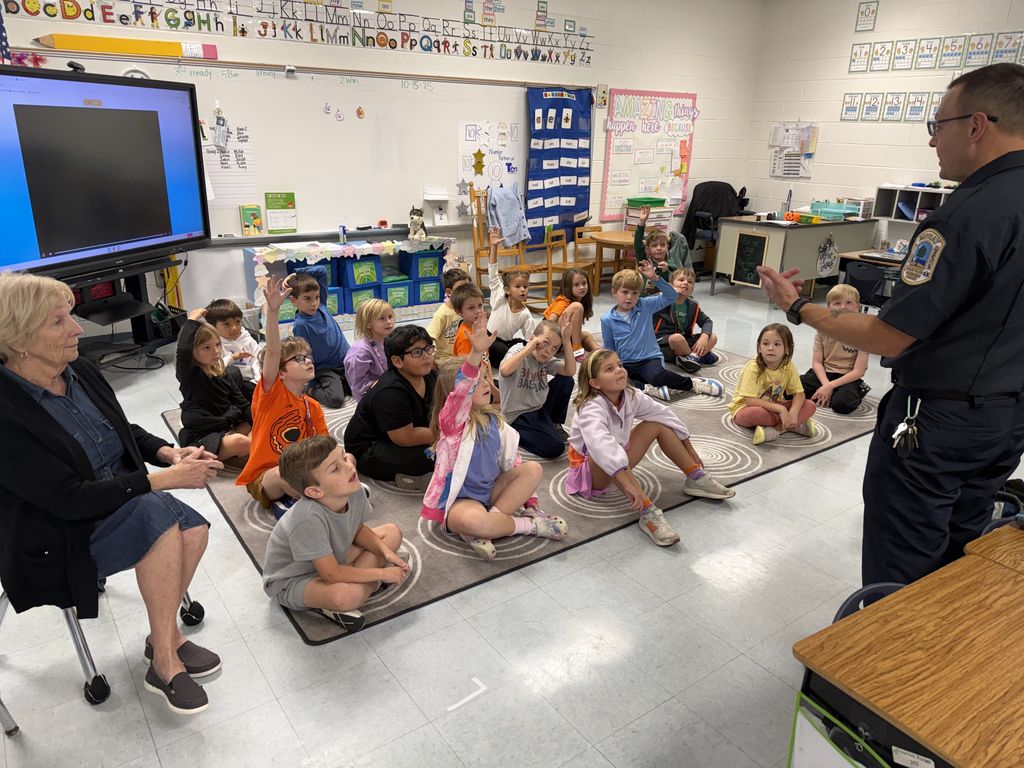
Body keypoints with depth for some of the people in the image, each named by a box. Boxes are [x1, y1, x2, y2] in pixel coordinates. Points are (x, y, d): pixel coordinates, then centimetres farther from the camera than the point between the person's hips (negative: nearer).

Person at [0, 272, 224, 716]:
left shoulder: (81, 372, -3)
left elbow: (127, 433, 11)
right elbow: (70, 500, -27)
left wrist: (169, 453, -9)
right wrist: (165, 479, -28)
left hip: (122, 505, 6)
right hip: (57, 541, -6)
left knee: (193, 529, -19)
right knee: (157, 513, -30)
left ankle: (164, 636, 4)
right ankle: (165, 662, -15)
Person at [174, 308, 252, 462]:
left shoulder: (223, 373, 9)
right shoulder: (189, 373, -11)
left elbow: (241, 403, 11)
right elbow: (183, 350, -33)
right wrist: (192, 321, -21)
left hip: (227, 428, 8)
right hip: (199, 439, -8)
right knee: (238, 442, -34)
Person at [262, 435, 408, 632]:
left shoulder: (354, 492, -18)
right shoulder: (309, 519, -38)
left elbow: (358, 529, 4)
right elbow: (332, 574, -32)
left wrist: (385, 551, -12)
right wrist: (382, 574, -24)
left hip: (333, 557, 8)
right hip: (291, 581, -8)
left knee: (392, 532, 6)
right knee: (346, 595, -39)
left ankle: (355, 580, -6)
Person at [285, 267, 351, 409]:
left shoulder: (321, 305, 0)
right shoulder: (301, 325, -16)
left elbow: (322, 270, 3)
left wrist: (296, 274, -4)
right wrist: (311, 385, -11)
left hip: (346, 362, 6)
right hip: (325, 369, -6)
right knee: (336, 399, -26)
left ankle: (340, 384, 16)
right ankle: (311, 391, 2)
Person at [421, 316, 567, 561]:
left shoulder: (493, 420, 5)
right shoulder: (451, 421, -14)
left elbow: (511, 461, 10)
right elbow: (461, 390, -36)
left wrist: (530, 501, 4)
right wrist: (477, 352, -51)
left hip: (491, 492, 7)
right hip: (459, 501, -7)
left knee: (533, 469, -11)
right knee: (471, 520, -40)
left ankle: (481, 533, -18)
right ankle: (530, 524, -12)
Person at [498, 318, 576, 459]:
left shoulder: (546, 360, 3)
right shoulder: (518, 356, -16)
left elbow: (570, 371, -10)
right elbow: (504, 370, -39)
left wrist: (566, 340, -17)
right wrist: (529, 347, -32)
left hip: (539, 409, 7)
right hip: (517, 417, -7)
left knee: (566, 380, -3)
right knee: (555, 448, -22)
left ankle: (555, 425, 14)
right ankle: (516, 434, 1)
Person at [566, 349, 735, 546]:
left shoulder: (630, 396, -10)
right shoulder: (592, 410, -32)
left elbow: (663, 414, 3)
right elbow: (601, 446, -50)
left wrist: (689, 449, 8)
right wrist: (629, 485, -59)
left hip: (617, 463, 7)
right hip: (590, 470, -7)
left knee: (657, 424, -3)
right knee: (607, 460, -40)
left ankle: (696, 479, 5)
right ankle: (648, 513, -37)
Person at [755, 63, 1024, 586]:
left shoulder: (967, 214, -23)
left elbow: (888, 338, -23)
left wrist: (798, 308, -12)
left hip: (936, 420, -9)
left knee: (899, 581, 8)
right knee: (953, 565, 24)